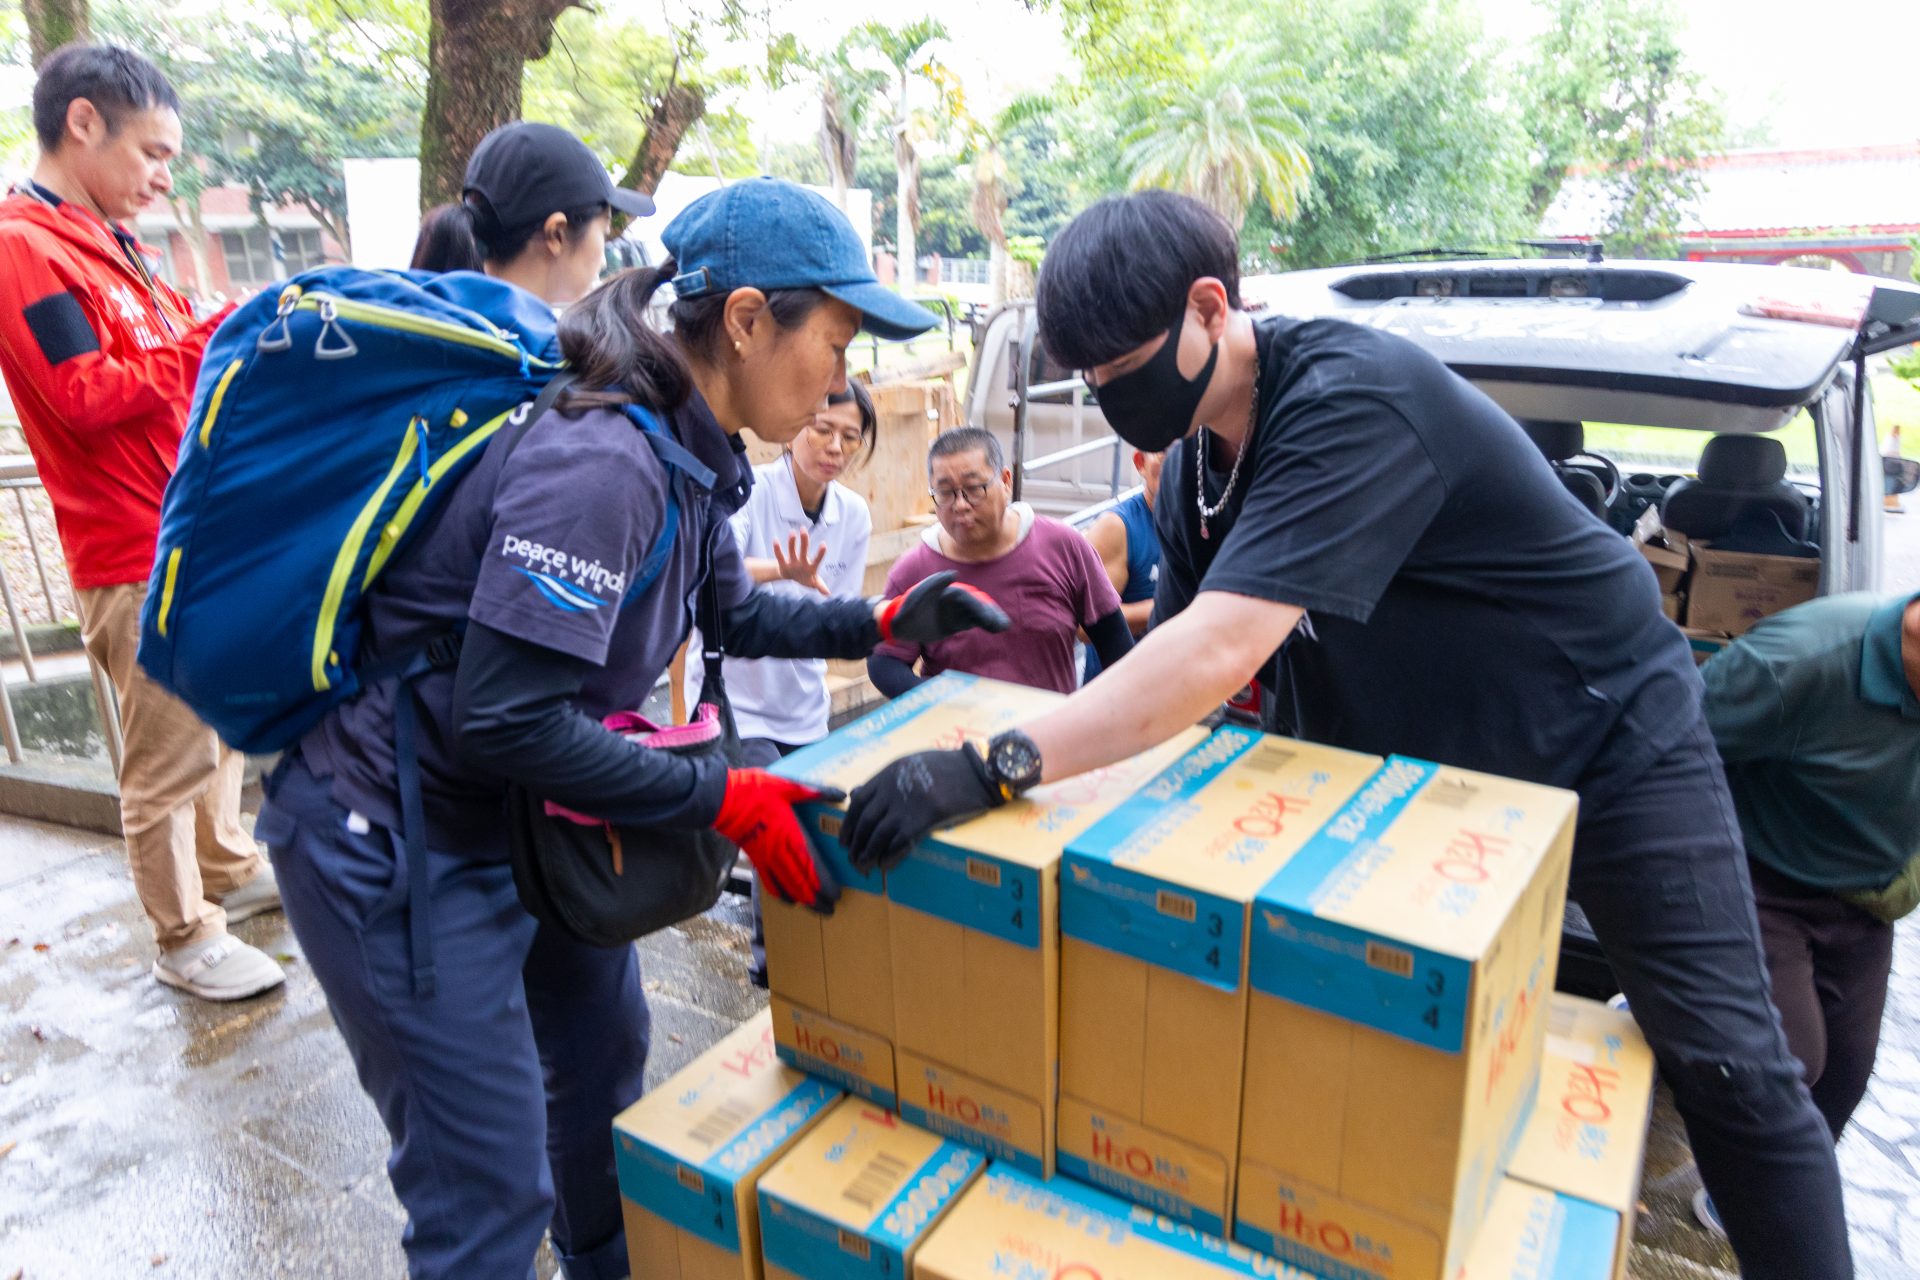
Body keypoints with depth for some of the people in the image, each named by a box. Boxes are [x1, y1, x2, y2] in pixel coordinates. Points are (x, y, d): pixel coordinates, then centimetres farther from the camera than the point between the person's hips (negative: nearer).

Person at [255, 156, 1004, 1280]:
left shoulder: (685, 451, 0)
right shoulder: (602, 464, -29)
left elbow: (734, 612, 15)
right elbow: (503, 719, -30)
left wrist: (884, 622, 6)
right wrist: (727, 800, -25)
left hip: (509, 809, 10)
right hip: (390, 837, -9)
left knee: (602, 1050, 24)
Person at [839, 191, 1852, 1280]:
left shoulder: (1353, 395, -31)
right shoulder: (1195, 458, -5)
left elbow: (1222, 649, -42)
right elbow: (1184, 668, -2)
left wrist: (998, 766, -46)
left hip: (1606, 742, -6)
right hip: (1415, 771, 7)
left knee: (1728, 1068, 0)